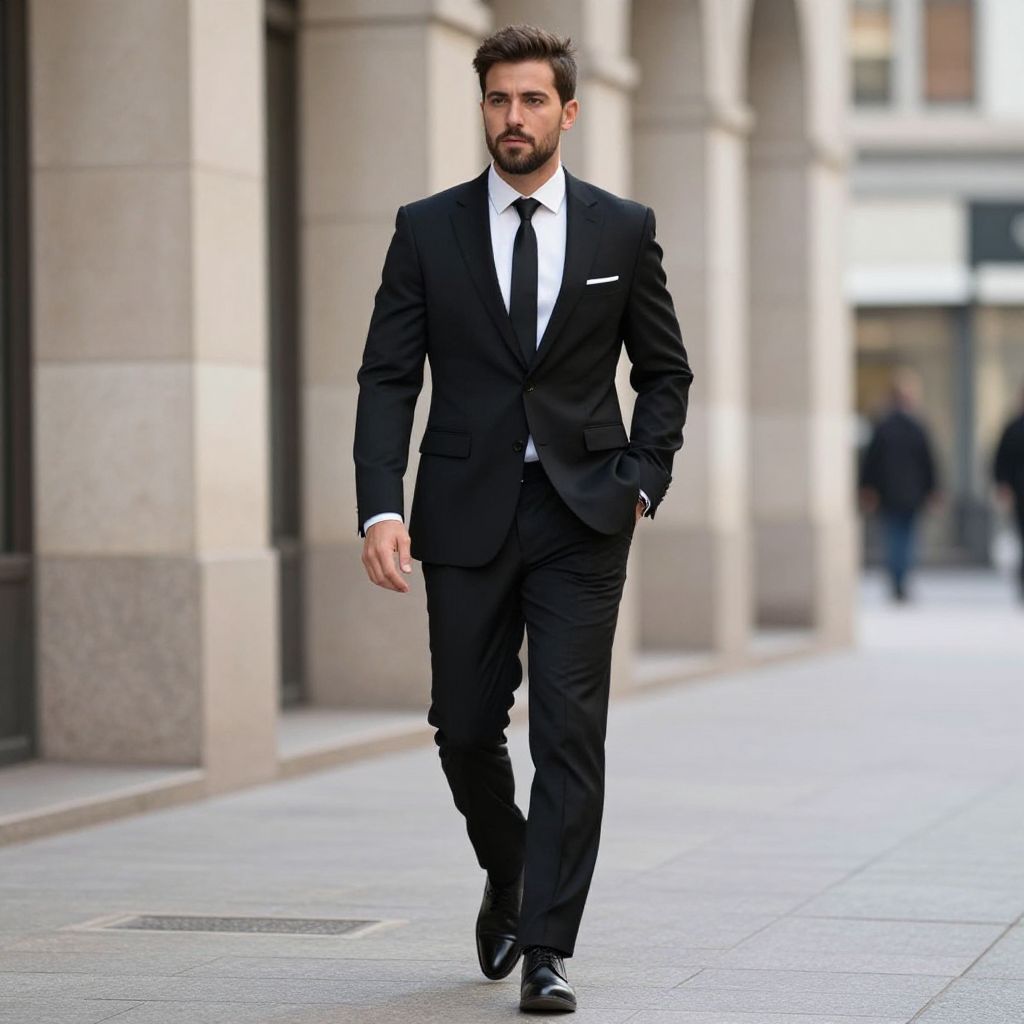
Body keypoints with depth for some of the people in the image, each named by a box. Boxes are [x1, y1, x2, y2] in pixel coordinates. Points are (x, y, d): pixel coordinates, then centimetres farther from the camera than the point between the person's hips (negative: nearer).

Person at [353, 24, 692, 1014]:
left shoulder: (623, 229, 4)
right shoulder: (427, 229, 3)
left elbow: (664, 370, 11)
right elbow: (388, 378, -1)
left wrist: (640, 480, -3)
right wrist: (380, 508, -12)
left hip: (582, 518, -1)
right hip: (467, 515, 1)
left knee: (570, 735, -7)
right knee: (465, 728, 8)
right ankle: (508, 879, 36)